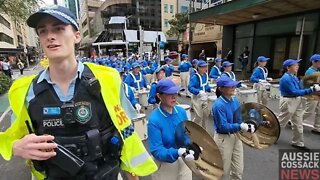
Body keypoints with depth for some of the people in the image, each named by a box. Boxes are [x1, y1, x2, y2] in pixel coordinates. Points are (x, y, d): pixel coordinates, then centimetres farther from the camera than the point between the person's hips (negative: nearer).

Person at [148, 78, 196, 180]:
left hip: (184, 161, 5)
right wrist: (178, 152, -37)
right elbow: (156, 151, -24)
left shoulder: (182, 112, -8)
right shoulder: (154, 120, -25)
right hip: (165, 165, -4)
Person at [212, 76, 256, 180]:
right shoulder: (218, 105, -25)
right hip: (223, 139, -7)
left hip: (236, 136, 7)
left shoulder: (235, 100, -1)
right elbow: (223, 126, -26)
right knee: (224, 171, 15)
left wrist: (248, 125, -6)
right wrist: (240, 126, -33)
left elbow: (239, 118, 10)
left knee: (239, 170, 20)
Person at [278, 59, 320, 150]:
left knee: (298, 124, 15)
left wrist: (312, 89, 0)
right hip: (288, 102, -9)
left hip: (297, 101, 9)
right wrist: (310, 90, -26)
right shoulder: (286, 78, -21)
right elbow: (294, 92, -25)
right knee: (281, 121, 4)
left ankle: (298, 143, 28)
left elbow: (299, 89, 11)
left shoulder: (294, 76, 7)